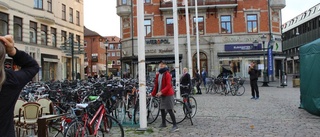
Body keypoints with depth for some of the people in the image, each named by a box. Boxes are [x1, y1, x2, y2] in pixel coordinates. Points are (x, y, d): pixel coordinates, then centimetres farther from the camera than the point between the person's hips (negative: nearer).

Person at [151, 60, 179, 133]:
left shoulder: (167, 74, -13)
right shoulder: (158, 75, 10)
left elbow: (168, 85, -20)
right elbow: (156, 85, 15)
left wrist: (161, 92, -27)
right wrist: (153, 93, 12)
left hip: (168, 94, -8)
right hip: (161, 95, 8)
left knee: (169, 110, -10)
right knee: (162, 109, 16)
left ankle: (175, 126, -6)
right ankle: (163, 123, 33)